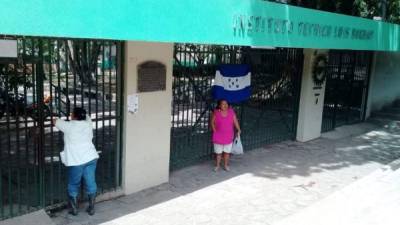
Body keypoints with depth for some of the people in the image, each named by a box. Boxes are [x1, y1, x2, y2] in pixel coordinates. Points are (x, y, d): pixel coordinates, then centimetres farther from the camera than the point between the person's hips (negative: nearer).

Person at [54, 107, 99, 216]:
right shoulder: (88, 124, 4)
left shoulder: (68, 126, -6)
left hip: (76, 161, -4)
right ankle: (91, 208, 20)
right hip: (91, 158, 4)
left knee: (73, 185, 13)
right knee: (90, 183, 12)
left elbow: (55, 121, 11)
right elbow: (86, 116, 28)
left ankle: (74, 209, 22)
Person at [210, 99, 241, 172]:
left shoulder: (231, 111, -5)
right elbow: (212, 122, -2)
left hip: (228, 136, 2)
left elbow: (235, 121, -4)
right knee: (218, 152, 8)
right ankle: (217, 165, 22)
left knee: (227, 151, 10)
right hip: (218, 136, -1)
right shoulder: (216, 113, -9)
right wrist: (215, 131, -8)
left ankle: (226, 165, 24)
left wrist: (238, 130, -9)